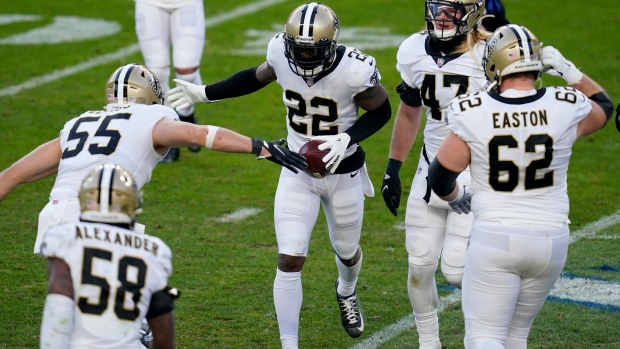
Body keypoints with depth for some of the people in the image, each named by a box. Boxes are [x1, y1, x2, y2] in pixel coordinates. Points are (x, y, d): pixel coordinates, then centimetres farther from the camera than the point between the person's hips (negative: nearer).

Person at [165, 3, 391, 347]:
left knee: (347, 251, 23)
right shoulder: (282, 53, -18)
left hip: (343, 174, -1)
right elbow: (258, 76, 5)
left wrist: (347, 139, -28)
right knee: (289, 261, -10)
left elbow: (381, 111, -11)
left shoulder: (354, 70, -29)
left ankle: (347, 293, 60)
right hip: (297, 173, 1)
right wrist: (203, 94, 8)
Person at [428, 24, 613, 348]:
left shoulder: (473, 115, -12)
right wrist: (569, 72, 12)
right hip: (549, 241, 3)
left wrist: (457, 197, 20)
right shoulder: (564, 108, -7)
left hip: (494, 239, -3)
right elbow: (603, 107, 18)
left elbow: (441, 178, -1)